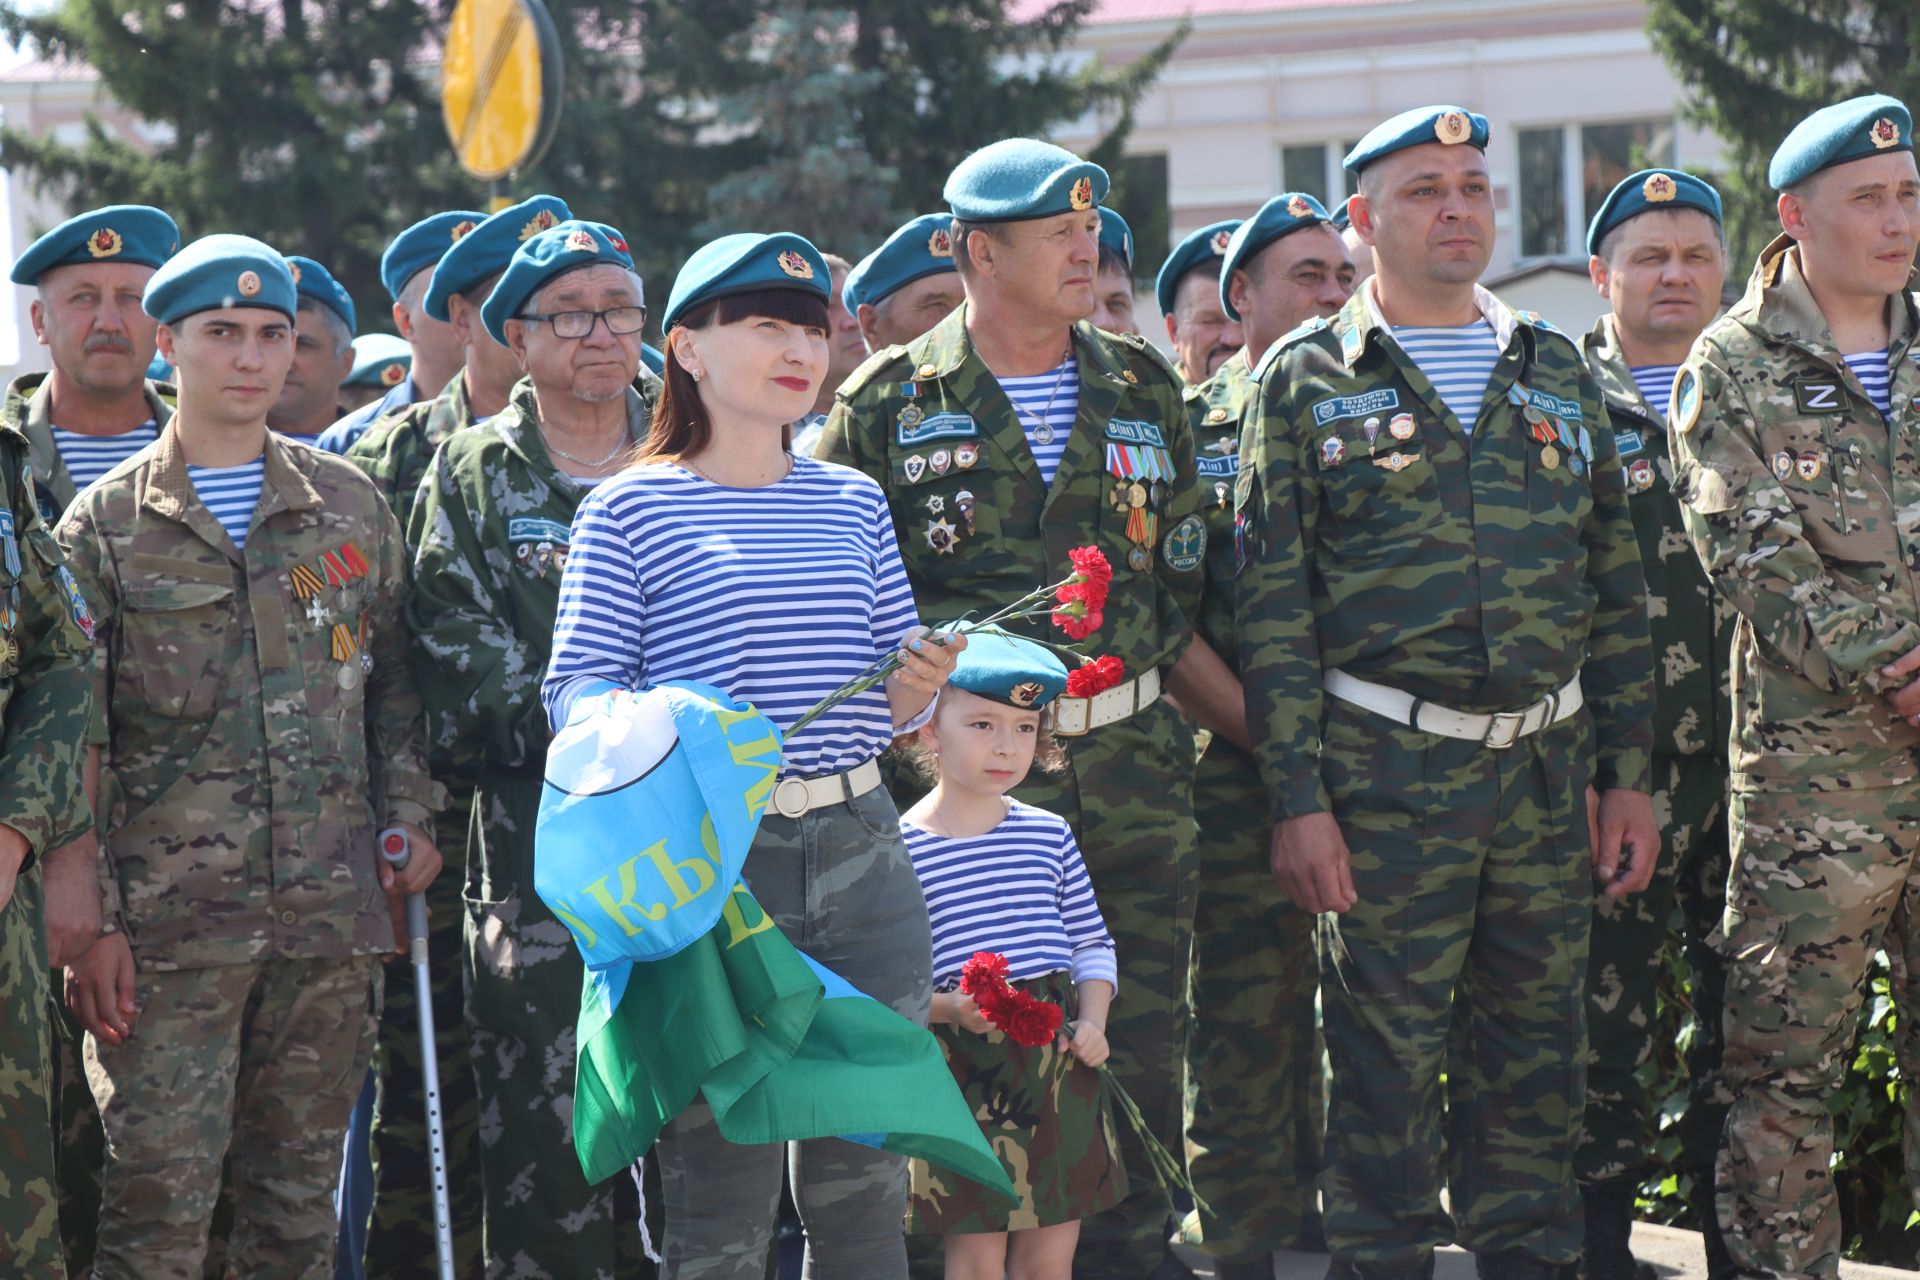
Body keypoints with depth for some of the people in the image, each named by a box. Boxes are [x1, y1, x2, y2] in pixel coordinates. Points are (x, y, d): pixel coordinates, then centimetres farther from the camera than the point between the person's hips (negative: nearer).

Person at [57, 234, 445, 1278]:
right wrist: (92, 921, -6)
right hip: (169, 917, -3)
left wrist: (408, 819, 5)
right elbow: (76, 742, 0)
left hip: (332, 916, 3)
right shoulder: (106, 524, 2)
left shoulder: (348, 505, 12)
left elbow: (393, 681, 19)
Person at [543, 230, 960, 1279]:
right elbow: (575, 689, -5)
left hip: (858, 852, 4)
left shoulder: (853, 502, 14)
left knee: (862, 1188, 7)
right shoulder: (630, 510, -1)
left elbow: (890, 706, 16)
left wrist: (920, 686, -6)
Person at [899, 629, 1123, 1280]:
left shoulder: (1049, 834, 8)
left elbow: (1090, 939, 15)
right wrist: (947, 1007, -22)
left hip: (1056, 1061, 4)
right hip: (963, 1073, -4)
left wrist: (1092, 1021, 0)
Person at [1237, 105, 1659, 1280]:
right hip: (1386, 771, -3)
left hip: (1549, 772, 4)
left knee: (1535, 1052, 7)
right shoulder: (1309, 381, 2)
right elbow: (1271, 603, -3)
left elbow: (1617, 589, 14)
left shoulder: (1559, 375, 13)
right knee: (1385, 1052, -2)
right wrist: (1299, 797, -10)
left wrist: (1628, 775, 8)